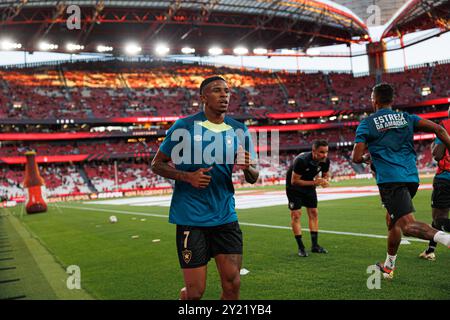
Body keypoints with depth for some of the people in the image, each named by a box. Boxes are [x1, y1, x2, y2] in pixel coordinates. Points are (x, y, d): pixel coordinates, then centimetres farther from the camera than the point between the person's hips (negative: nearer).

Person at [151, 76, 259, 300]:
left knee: (232, 284, 2)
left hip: (225, 217, 4)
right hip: (191, 219, -3)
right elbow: (157, 165, 1)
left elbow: (253, 179, 10)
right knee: (195, 291, 0)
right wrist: (187, 176, -15)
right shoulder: (184, 127, -5)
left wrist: (247, 167, -13)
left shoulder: (239, 130, 6)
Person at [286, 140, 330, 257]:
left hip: (309, 184, 6)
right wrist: (314, 182, -34)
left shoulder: (325, 161, -16)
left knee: (314, 213, 2)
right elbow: (294, 181, -30)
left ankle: (315, 245, 9)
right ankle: (301, 247, -5)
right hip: (294, 187, -6)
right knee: (296, 214, -11)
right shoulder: (301, 160, -35)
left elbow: (325, 175, 3)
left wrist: (324, 181, -22)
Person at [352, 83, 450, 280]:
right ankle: (388, 267, 31)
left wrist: (368, 157, 20)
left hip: (390, 179, -6)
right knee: (392, 220, 21)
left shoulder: (366, 124, 4)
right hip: (412, 177, 6)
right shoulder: (406, 117, 15)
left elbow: (356, 158, -2)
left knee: (408, 224, -14)